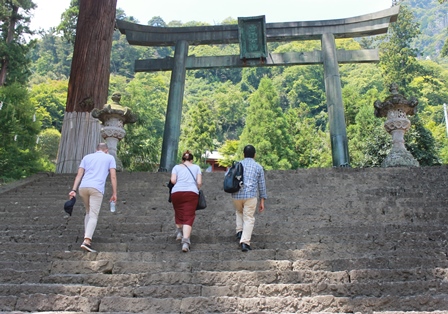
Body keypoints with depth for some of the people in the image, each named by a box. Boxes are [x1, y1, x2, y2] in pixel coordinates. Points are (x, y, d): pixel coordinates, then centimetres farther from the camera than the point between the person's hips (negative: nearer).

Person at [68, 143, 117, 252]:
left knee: (88, 213, 24)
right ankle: (86, 241, -24)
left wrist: (74, 190, 4)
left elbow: (79, 175, 11)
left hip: (83, 188, 4)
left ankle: (87, 237, 23)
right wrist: (114, 193, 5)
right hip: (96, 189, -4)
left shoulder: (86, 157, 22)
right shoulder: (110, 158, 15)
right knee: (93, 216, -8)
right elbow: (113, 176, 4)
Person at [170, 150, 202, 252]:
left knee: (178, 213, 23)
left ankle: (179, 232, 31)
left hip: (176, 193, 1)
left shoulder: (177, 167, 16)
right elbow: (199, 182, 5)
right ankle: (185, 241, -16)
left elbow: (173, 180, 2)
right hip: (192, 193, -1)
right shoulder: (196, 167, 16)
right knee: (188, 217, -5)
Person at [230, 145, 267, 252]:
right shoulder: (258, 167, 10)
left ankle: (239, 231, 17)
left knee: (239, 212, 31)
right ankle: (245, 242, -10)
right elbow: (262, 185, 10)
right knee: (249, 219, 2)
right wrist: (262, 201, 14)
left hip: (236, 195, 3)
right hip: (251, 195, -2)